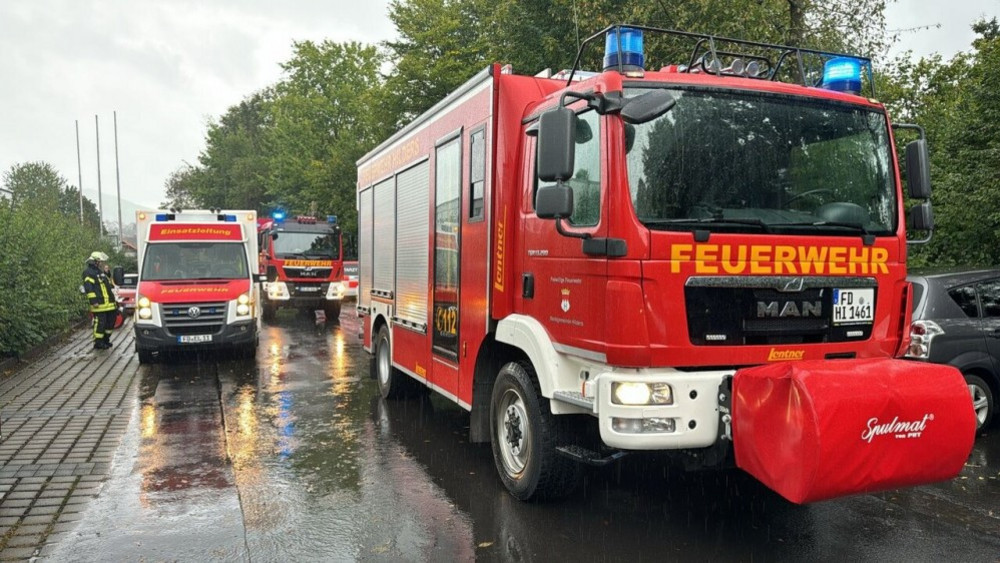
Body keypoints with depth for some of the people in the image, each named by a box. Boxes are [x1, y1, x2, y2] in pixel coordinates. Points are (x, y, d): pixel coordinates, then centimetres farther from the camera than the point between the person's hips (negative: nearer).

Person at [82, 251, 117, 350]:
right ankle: (98, 343, 0)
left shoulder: (101, 272, 22)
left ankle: (106, 340, 26)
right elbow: (89, 288, -17)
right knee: (100, 323, -7)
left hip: (108, 304, 10)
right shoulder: (89, 273, -9)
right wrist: (93, 301, -21)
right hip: (99, 305, -10)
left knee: (110, 322, 14)